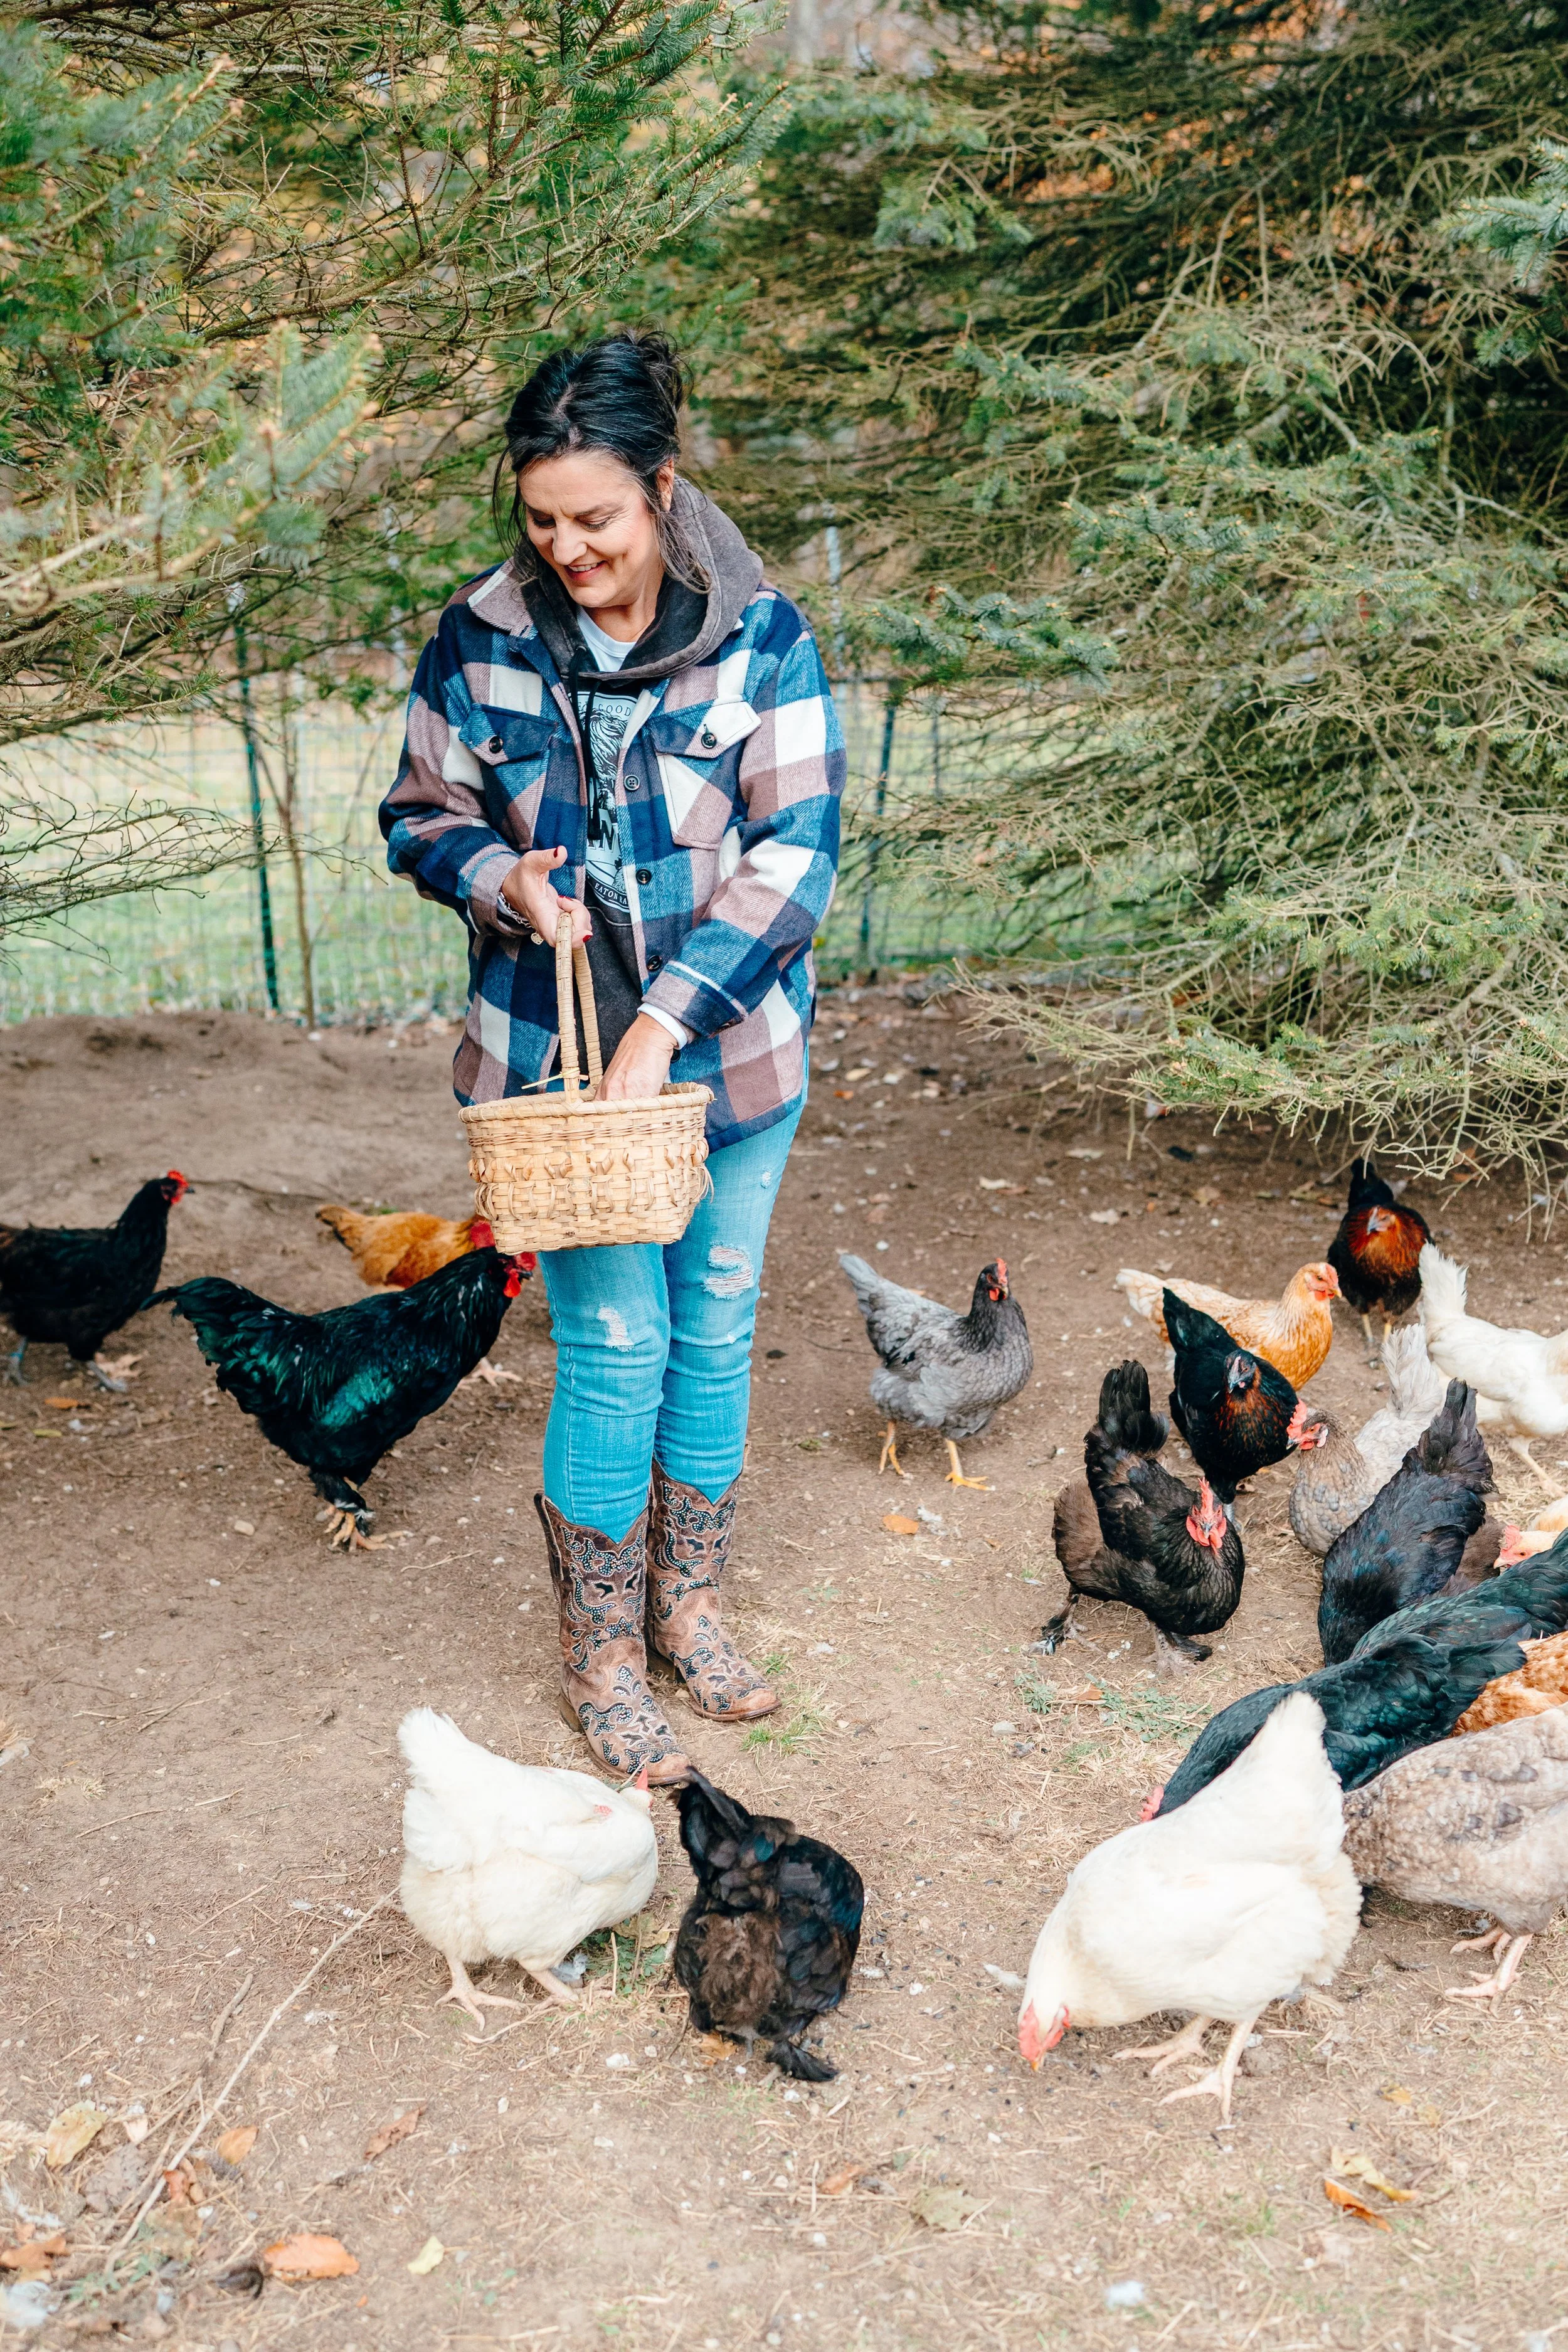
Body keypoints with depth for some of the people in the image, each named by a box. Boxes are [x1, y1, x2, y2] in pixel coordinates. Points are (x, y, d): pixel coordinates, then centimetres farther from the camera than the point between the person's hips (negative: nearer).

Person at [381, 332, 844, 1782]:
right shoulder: (482, 642, -4)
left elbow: (795, 857, -13)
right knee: (614, 1345, 0)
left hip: (733, 1048, 1)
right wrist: (500, 877, -16)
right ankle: (600, 1655, 18)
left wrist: (666, 1020, -20)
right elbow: (421, 819, 7)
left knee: (717, 1325, 12)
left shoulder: (761, 638, -8)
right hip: (557, 1052, -1)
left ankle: (689, 1604, 33)